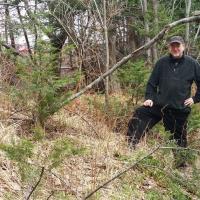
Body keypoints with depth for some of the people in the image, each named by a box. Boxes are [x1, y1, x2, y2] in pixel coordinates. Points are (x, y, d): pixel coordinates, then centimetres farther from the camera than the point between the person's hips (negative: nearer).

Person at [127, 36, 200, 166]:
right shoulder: (162, 62, 2)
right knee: (138, 118, -14)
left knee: (179, 137, 9)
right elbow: (152, 82, 7)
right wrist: (149, 97, -3)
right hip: (159, 104, 2)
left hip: (180, 108, -1)